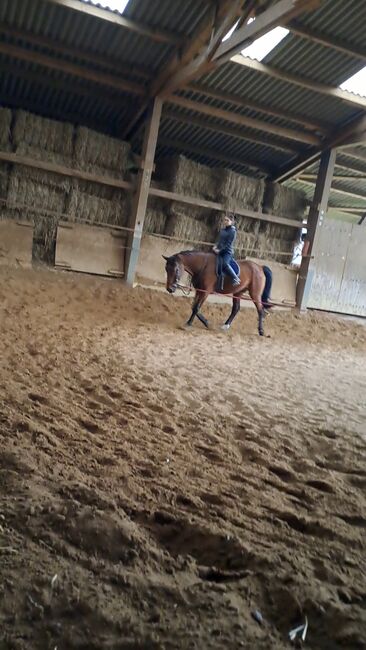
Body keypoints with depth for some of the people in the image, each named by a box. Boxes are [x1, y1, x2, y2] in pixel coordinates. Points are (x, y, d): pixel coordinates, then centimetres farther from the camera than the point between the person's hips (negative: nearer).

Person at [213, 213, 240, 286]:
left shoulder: (232, 231, -9)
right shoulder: (222, 230, 13)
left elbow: (228, 244, -13)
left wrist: (220, 250, -19)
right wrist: (216, 246, -1)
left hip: (227, 251, -9)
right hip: (219, 251, 9)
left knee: (224, 264, -31)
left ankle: (235, 278, -26)